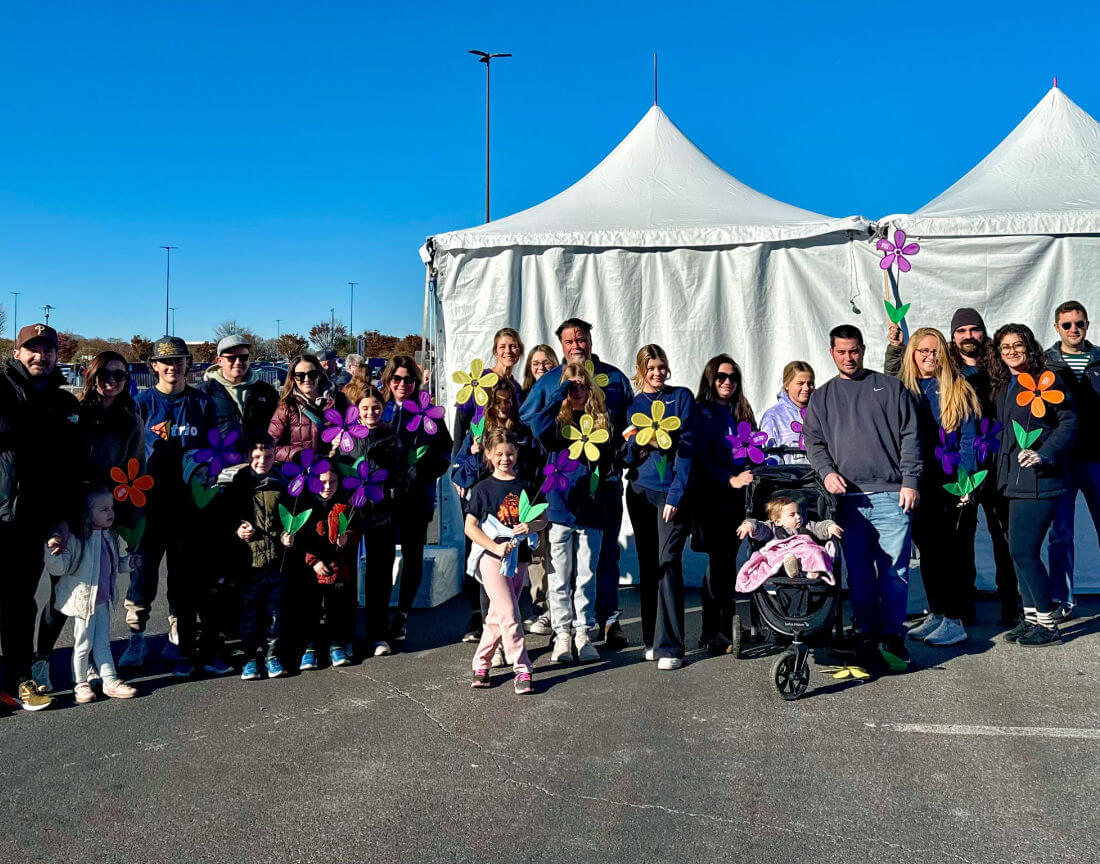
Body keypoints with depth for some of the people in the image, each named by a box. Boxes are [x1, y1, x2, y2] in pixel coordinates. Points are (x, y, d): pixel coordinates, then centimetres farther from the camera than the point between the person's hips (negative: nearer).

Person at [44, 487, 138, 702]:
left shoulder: (110, 537, 5)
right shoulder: (75, 540, -18)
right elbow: (58, 569, -18)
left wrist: (130, 562, 1)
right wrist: (52, 552, -35)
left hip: (103, 600, 6)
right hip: (83, 600, -6)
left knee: (103, 643, 12)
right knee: (83, 644, 6)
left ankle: (110, 682, 18)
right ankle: (80, 684, 21)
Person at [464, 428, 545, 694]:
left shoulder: (525, 486, 8)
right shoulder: (483, 488, -1)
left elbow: (542, 519, 12)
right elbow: (470, 526, -5)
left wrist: (531, 526, -12)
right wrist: (496, 547, -17)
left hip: (518, 557, 4)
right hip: (492, 558, -4)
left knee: (498, 615, 10)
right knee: (509, 614, -11)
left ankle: (481, 663, 24)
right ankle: (522, 669, -6)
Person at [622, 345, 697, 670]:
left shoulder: (682, 397, 2)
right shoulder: (633, 405, 11)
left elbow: (687, 447, -4)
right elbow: (627, 459, 11)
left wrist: (676, 494, -13)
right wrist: (630, 442, -13)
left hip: (673, 490, -4)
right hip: (640, 490, 4)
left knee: (668, 563, -11)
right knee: (647, 564, 7)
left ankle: (670, 646, -9)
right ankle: (651, 639, 17)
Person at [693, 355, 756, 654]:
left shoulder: (742, 413, 17)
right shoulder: (701, 412, -1)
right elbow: (700, 458, -9)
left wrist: (749, 476, 0)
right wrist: (730, 480, -19)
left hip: (736, 496, 5)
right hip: (711, 496, -5)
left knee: (723, 562, 8)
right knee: (722, 561, -9)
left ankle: (712, 631, 17)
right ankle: (724, 631, -3)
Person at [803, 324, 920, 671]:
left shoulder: (890, 388, 10)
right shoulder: (822, 398, 17)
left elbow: (910, 437, 6)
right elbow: (813, 442, 14)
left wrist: (909, 481, -4)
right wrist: (827, 472, -6)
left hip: (890, 495, -2)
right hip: (847, 497, 2)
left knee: (894, 568, -6)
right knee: (858, 572, 4)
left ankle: (892, 636, 1)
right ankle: (869, 635, 14)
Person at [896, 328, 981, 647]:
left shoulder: (957, 390, 1)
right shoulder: (902, 390, 9)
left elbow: (968, 439, -2)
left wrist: (965, 480, -11)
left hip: (948, 481, -4)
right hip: (916, 481, 4)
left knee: (943, 548, -4)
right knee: (926, 546, 8)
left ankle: (954, 621, 2)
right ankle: (935, 614, 18)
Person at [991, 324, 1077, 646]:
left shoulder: (1047, 380, -5)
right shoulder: (1003, 386, 16)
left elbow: (1069, 421, -9)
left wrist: (1044, 454, -20)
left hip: (1039, 479, -7)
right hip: (1015, 479, 7)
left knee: (1023, 550, -9)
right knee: (1020, 550, 9)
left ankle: (1048, 623, 2)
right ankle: (1031, 616, 19)